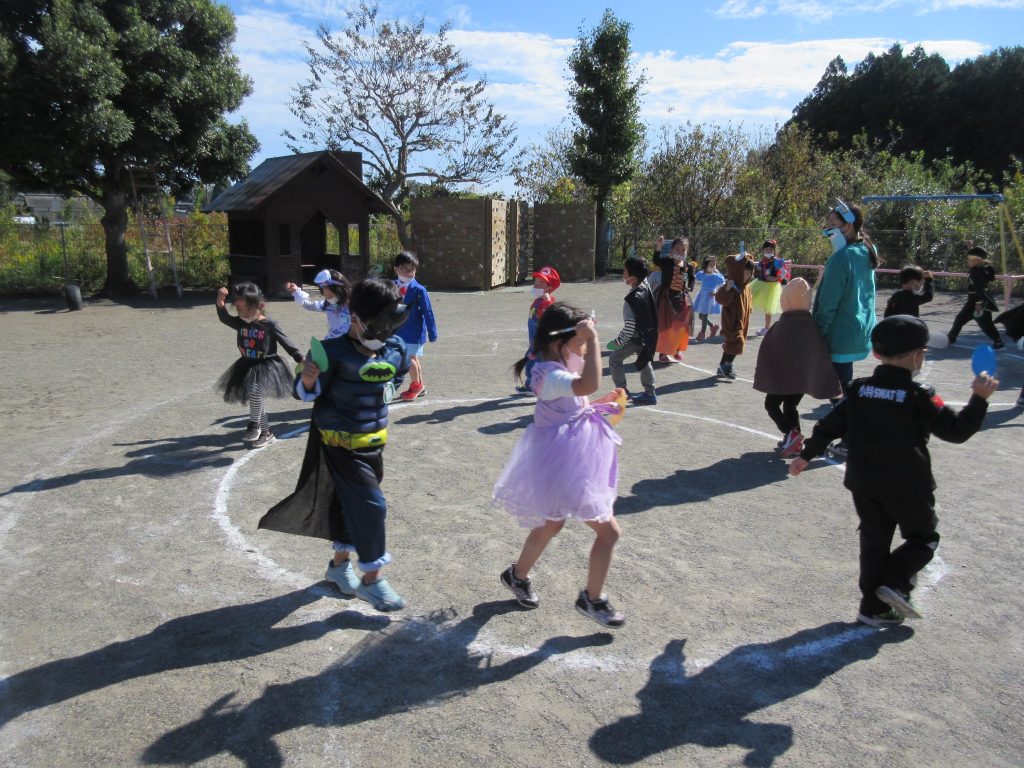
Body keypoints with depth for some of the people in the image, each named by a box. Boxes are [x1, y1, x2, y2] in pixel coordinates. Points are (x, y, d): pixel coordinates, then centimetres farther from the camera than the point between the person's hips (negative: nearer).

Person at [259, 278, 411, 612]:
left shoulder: (396, 350, -7)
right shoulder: (334, 352, -23)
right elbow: (306, 394, -14)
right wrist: (309, 381, -33)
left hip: (373, 440, 6)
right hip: (341, 442, -6)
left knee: (351, 502, 18)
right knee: (371, 505, -8)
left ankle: (339, 563, 38)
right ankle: (372, 579, 9)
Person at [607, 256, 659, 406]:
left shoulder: (632, 300, -29)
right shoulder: (647, 287, -7)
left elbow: (630, 326, -29)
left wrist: (618, 342, -19)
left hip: (636, 337, -8)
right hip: (648, 335, 8)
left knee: (614, 359, 4)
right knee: (644, 362, 21)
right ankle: (650, 394, 28)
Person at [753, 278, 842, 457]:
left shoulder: (779, 328, -15)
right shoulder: (813, 325, -5)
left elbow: (766, 357, -9)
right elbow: (823, 357, -4)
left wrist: (763, 379, 3)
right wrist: (833, 385, -1)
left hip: (782, 377, -4)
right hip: (803, 377, 4)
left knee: (771, 404, 11)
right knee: (790, 406, 20)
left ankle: (790, 433, -9)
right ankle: (794, 442, 17)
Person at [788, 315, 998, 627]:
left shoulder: (858, 390, 0)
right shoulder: (919, 396, -13)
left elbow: (830, 425, 4)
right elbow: (956, 430, -9)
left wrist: (806, 455, 13)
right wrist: (980, 399, 0)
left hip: (863, 484, 4)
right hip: (907, 487, -4)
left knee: (874, 541, 14)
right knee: (924, 537, 17)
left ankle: (873, 607, 17)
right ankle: (896, 583, -2)